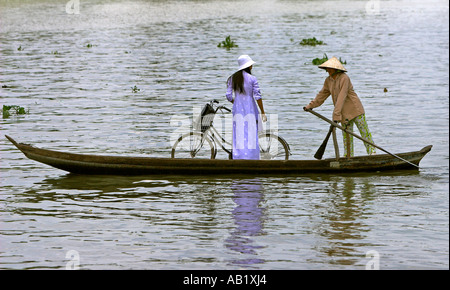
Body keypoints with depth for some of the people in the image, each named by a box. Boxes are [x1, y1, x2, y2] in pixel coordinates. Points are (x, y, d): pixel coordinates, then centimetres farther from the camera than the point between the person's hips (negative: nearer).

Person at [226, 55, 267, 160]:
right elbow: (257, 97, -10)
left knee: (239, 136, 4)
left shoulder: (232, 78, 4)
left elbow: (229, 96, 1)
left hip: (237, 109, 3)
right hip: (250, 109, -3)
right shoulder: (252, 79, -6)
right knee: (251, 136, 1)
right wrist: (263, 113, -5)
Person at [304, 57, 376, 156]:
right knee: (346, 135, 9)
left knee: (365, 132, -4)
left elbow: (342, 97, -24)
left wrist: (336, 114, -27)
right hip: (344, 113, 7)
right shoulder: (328, 81, 5)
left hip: (355, 110, -7)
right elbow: (322, 94, 19)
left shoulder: (344, 78, -19)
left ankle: (372, 152, 0)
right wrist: (311, 105, 19)